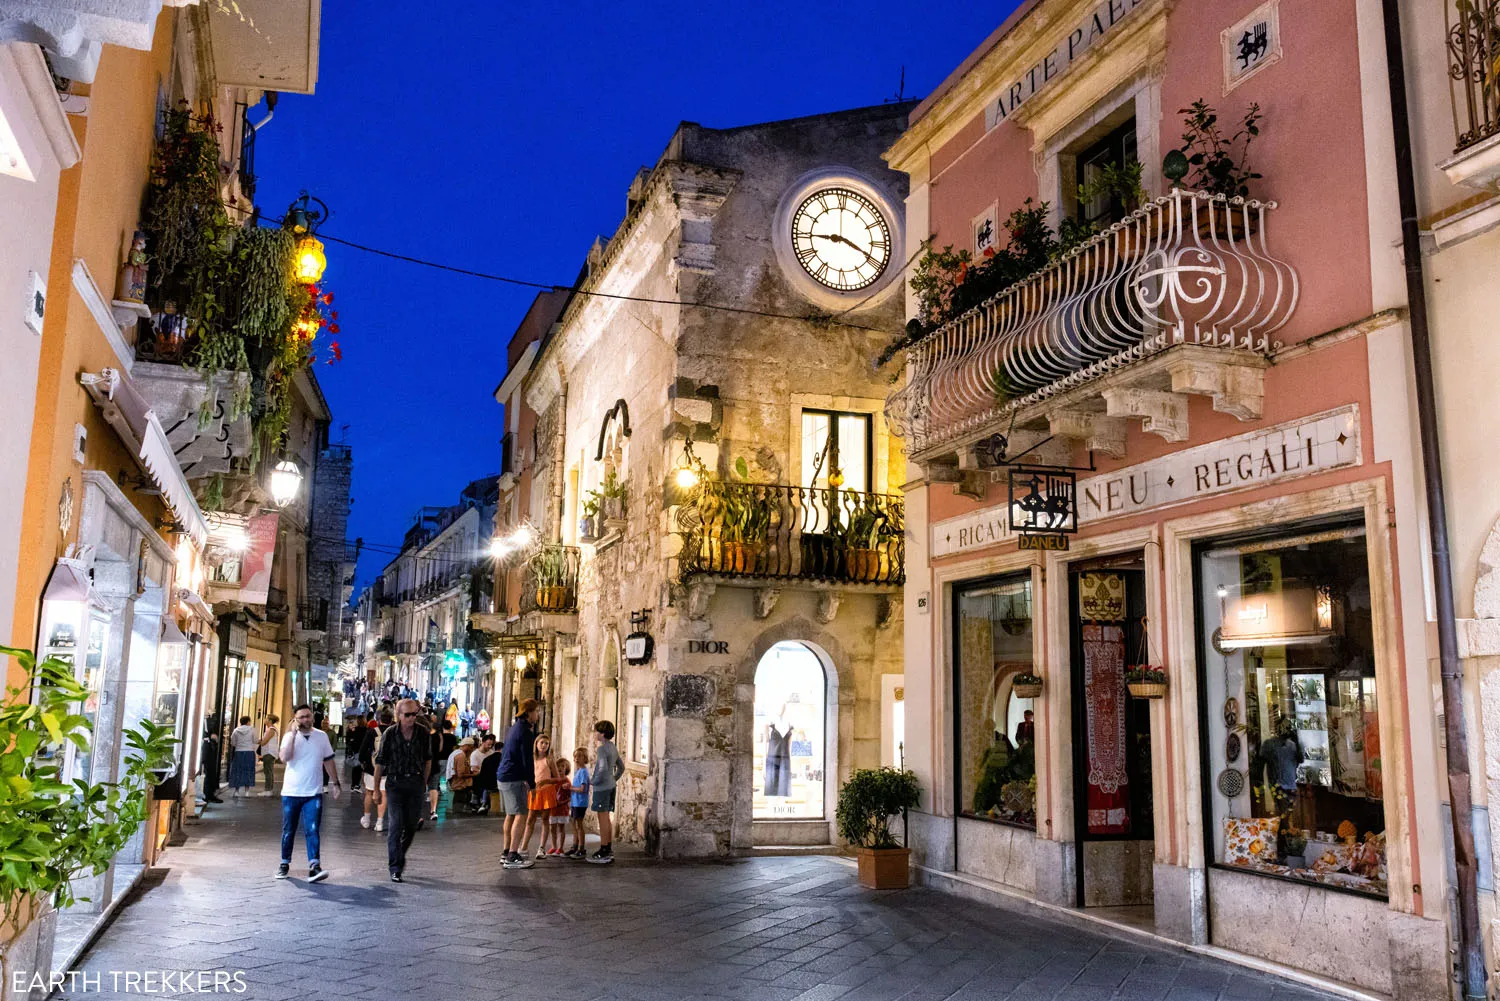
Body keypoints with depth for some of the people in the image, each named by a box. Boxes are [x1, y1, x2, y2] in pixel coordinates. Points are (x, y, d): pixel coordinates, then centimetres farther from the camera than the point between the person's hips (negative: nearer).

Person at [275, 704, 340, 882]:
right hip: (291, 793, 0)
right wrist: (293, 734, -21)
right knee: (288, 831, 11)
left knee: (312, 830, -10)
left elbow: (328, 761, 13)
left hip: (313, 793, 0)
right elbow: (284, 758, -20)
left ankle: (314, 867, -17)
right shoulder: (290, 736, -3)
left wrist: (336, 782, 11)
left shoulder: (322, 736, 5)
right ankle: (285, 864, 26)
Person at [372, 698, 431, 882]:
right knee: (396, 824, -9)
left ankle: (400, 855, 33)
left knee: (412, 825, 7)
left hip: (416, 784, 3)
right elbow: (380, 763, 0)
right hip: (395, 783, -3)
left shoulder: (423, 734, 1)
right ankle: (395, 868, -3)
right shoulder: (390, 734, -6)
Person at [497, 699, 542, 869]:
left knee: (511, 815, 16)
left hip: (504, 776, 10)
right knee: (520, 815, -12)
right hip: (514, 778, -10)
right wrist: (532, 783, -10)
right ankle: (512, 857, -16)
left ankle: (507, 853, 21)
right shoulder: (524, 731, -14)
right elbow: (527, 759, -14)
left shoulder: (514, 727, 15)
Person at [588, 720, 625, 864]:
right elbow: (621, 767, 21)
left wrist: (593, 781, -13)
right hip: (611, 787, 9)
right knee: (607, 818, 14)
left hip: (601, 787, -9)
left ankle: (603, 852, -3)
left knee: (602, 818, -5)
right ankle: (609, 851, 19)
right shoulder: (613, 748, 14)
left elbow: (603, 768, -25)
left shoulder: (601, 748, -14)